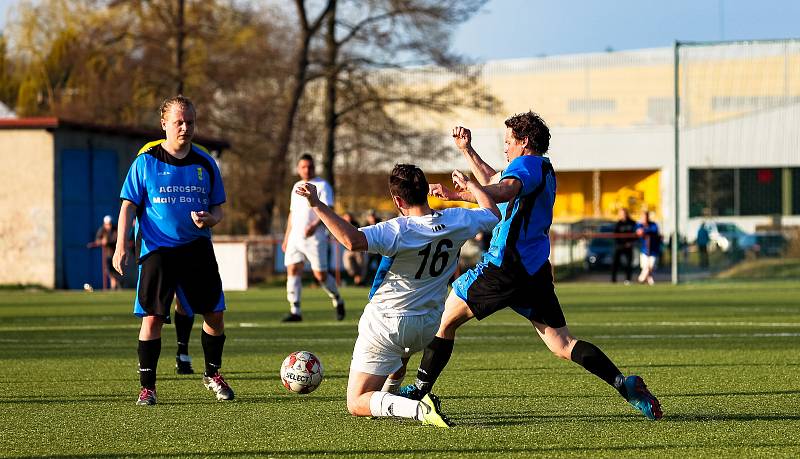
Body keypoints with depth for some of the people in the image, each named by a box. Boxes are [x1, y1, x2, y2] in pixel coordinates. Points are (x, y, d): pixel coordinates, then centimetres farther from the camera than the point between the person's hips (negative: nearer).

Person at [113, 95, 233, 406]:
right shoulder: (146, 162, -2)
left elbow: (218, 208, 11)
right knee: (152, 318, -8)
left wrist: (209, 219, -12)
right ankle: (147, 386, 3)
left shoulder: (205, 164, 7)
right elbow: (129, 206, 0)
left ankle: (213, 375, 24)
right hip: (157, 249, -3)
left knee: (215, 314, 2)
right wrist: (121, 246, -9)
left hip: (197, 249, 3)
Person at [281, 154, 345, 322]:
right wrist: (286, 237, 22)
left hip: (315, 237, -6)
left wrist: (315, 225, -31)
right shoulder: (296, 187, 18)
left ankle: (338, 301, 20)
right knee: (292, 270, -7)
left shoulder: (322, 186, -3)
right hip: (295, 237, 6)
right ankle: (295, 311, -8)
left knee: (320, 274, -5)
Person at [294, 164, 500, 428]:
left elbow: (352, 240, -41)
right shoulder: (457, 221, -7)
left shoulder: (397, 231, -24)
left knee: (356, 405, -3)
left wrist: (317, 205, -36)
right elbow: (493, 213, 14)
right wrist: (469, 184, 29)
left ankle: (420, 409, -23)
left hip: (384, 324, -6)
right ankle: (387, 400, 47)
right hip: (427, 327, 7)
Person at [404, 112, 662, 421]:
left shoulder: (526, 164, -7)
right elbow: (493, 181, 36)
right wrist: (467, 150, 36)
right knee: (563, 346, 4)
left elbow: (504, 191, -30)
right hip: (536, 269, 9)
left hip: (505, 265, -9)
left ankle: (419, 391, 9)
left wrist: (456, 195, -35)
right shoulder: (545, 170, 22)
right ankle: (624, 384, -13)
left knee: (444, 321, 6)